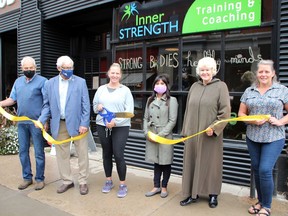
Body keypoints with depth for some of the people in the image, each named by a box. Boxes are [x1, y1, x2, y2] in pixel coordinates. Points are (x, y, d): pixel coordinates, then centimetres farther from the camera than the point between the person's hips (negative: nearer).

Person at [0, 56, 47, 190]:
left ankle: (40, 179, 17)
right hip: (21, 122, 6)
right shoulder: (18, 81, 12)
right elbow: (12, 99, 14)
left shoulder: (42, 81, -6)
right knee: (23, 151, 13)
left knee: (38, 152, 4)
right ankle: (27, 178, 27)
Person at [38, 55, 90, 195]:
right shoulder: (50, 83, 7)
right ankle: (67, 181, 28)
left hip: (77, 123, -2)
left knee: (82, 153, 4)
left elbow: (85, 104, -4)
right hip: (59, 124, 3)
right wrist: (41, 120, -6)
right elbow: (47, 104, 9)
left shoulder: (80, 82, -1)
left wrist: (84, 123, -12)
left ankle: (83, 182, 20)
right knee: (62, 154, 12)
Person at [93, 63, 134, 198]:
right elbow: (94, 106, 15)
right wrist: (98, 107, -9)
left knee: (118, 155, -6)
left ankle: (123, 184, 11)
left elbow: (129, 110, -8)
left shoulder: (125, 90, -2)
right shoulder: (101, 89, 8)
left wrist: (116, 121, -18)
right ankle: (108, 181, 29)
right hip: (102, 126, 3)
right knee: (106, 154, 12)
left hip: (121, 127, -3)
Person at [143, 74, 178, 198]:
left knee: (165, 162, 7)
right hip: (151, 136, 4)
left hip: (165, 136, -4)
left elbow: (172, 121, -10)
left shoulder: (171, 100, -4)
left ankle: (164, 187, 24)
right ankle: (156, 187, 26)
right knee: (156, 161, 14)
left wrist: (161, 134, -14)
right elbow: (146, 118, 10)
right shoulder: (150, 100, 11)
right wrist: (147, 133, -4)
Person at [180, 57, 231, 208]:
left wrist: (214, 128, -17)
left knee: (211, 163, 7)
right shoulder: (194, 86, 10)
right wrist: (185, 131, 10)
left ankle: (213, 195, 25)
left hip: (211, 134, -4)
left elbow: (225, 111, -9)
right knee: (192, 162, 9)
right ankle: (193, 194, 23)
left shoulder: (220, 86, -3)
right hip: (193, 133, 4)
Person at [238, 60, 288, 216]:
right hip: (252, 137, 4)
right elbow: (241, 113, 7)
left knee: (265, 170, -9)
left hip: (274, 138, -3)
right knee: (256, 169, 12)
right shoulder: (249, 91, 6)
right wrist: (252, 121, -10)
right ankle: (260, 201, 32)